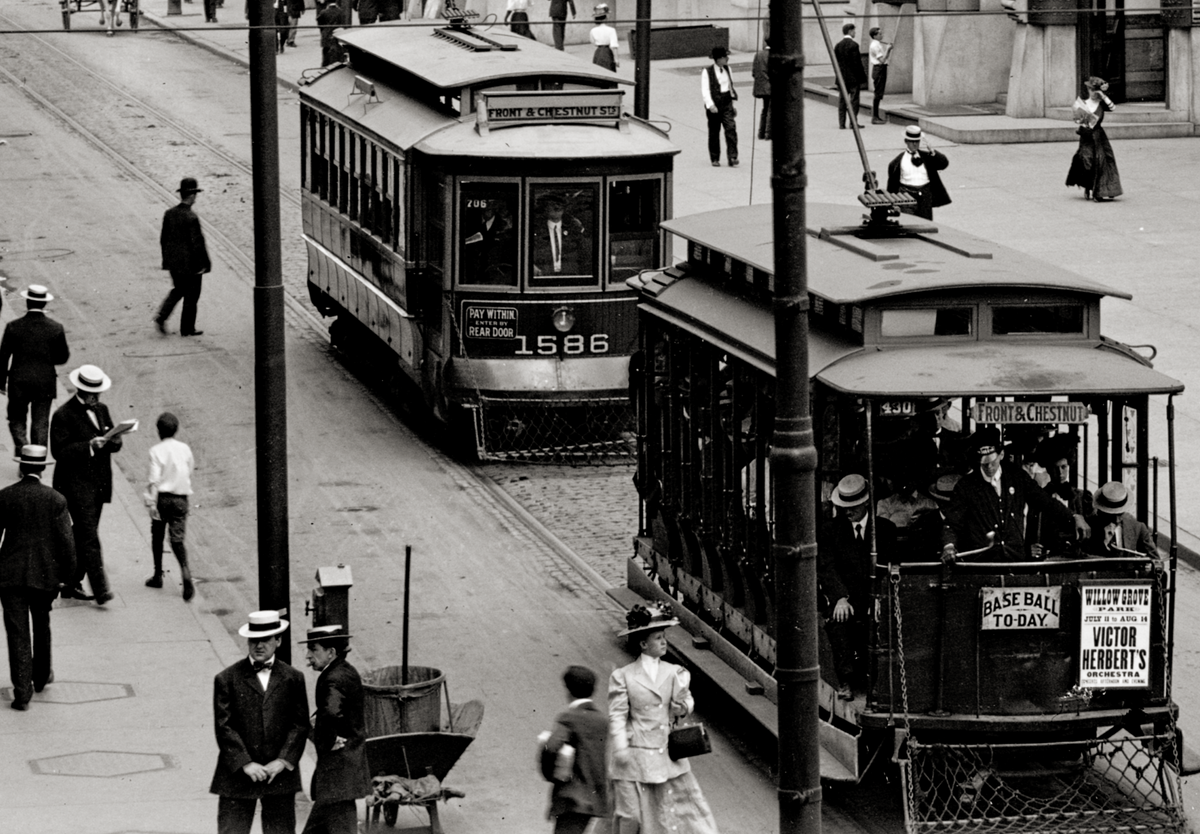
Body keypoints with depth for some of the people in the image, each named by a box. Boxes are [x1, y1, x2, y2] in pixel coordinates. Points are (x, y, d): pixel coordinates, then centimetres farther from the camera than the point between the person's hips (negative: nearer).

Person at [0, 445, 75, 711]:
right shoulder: (55, 500, -7)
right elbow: (66, 542, -8)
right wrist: (66, 575, 2)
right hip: (45, 574, 1)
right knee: (41, 626, 23)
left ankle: (22, 692, -5)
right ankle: (41, 676, 40)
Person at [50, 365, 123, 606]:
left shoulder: (101, 410, 11)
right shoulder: (63, 415, -11)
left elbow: (115, 442, 12)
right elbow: (59, 452, -16)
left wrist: (112, 441, -12)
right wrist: (89, 446, -25)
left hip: (98, 484, 7)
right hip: (76, 484, -7)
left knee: (82, 535, 13)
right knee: (89, 537, -11)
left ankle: (71, 584, 23)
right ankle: (100, 590, -15)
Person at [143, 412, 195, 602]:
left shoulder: (156, 450, -10)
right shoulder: (184, 449, 2)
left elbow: (154, 479, -15)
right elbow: (190, 471, 13)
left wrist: (152, 502, -16)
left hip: (162, 496, -3)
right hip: (181, 498, 3)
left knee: (157, 536, 15)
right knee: (177, 538, 1)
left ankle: (158, 575, 24)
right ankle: (185, 570, -24)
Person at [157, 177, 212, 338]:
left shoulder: (169, 214, -1)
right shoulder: (191, 218, -22)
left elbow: (163, 239, 6)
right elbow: (197, 243, -20)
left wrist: (167, 259, 17)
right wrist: (205, 263, -10)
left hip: (173, 262, 7)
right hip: (190, 263, -7)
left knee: (178, 290, 24)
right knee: (191, 295, 9)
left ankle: (162, 316, 6)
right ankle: (187, 329, 17)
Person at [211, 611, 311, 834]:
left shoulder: (293, 679, 8)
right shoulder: (227, 679, 1)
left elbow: (300, 724, 4)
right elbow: (224, 727, -3)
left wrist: (283, 761, -8)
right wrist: (245, 764, -12)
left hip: (279, 773, 2)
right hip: (237, 775, -2)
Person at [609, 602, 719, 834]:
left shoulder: (674, 673, 7)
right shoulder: (622, 676, -3)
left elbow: (683, 709, 5)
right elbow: (617, 716, -4)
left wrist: (682, 687, -14)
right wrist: (620, 749, -13)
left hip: (669, 757, 3)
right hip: (636, 759, -3)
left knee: (687, 804, 0)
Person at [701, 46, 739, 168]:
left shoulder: (727, 69, 9)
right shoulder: (707, 72, -10)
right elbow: (705, 90, -16)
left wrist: (733, 103, 20)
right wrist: (710, 104, -27)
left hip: (727, 104, 4)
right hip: (714, 105, -4)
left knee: (731, 128, -10)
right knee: (714, 132, 6)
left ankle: (732, 157, -11)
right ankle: (715, 159, 18)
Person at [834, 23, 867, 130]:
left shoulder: (838, 46, 6)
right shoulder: (853, 45, -13)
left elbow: (836, 62, 7)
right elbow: (857, 63, -14)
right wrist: (862, 77, -8)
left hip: (842, 77, 6)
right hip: (853, 77, -6)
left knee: (842, 100, 8)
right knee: (854, 100, -1)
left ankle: (841, 123, 8)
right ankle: (853, 122, -3)